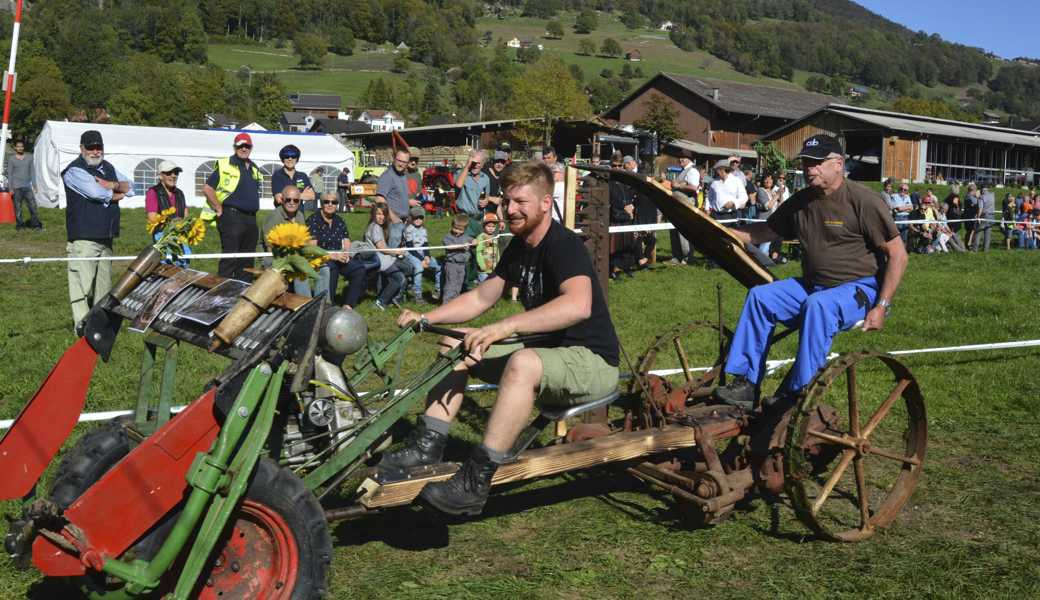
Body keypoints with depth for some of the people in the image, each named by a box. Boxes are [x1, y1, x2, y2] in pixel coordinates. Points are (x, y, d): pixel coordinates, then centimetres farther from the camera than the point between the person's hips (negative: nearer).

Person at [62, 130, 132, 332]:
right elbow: (97, 193, -21)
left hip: (106, 236, 8)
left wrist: (113, 184, -8)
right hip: (83, 237, -8)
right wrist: (118, 194, -3)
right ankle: (81, 322, -9)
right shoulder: (75, 171, -8)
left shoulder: (108, 168, 17)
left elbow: (129, 186, 12)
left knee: (104, 279, 13)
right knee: (83, 280, -10)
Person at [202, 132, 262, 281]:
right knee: (229, 259, -6)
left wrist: (253, 209, 15)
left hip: (251, 219, 7)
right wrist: (219, 209, -9)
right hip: (231, 217, -7)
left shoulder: (254, 169, 16)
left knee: (247, 260, 12)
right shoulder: (225, 166, -6)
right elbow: (207, 189, -10)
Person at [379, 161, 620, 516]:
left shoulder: (564, 245, -19)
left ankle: (476, 483, -35)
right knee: (456, 345, 5)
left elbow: (578, 305, -38)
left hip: (592, 361, -9)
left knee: (523, 363, -39)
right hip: (546, 351, 9)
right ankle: (428, 447, -4)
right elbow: (481, 297, 15)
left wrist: (508, 326, -45)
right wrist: (426, 318, 2)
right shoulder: (519, 247, 9)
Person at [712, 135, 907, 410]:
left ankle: (795, 393, -30)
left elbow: (898, 255, -12)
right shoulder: (801, 201, 8)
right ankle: (746, 383, -10)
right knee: (759, 296, -9)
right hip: (813, 284, 7)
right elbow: (767, 230, 18)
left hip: (859, 287, -7)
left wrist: (881, 306, -18)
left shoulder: (864, 201, -12)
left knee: (817, 305, -36)